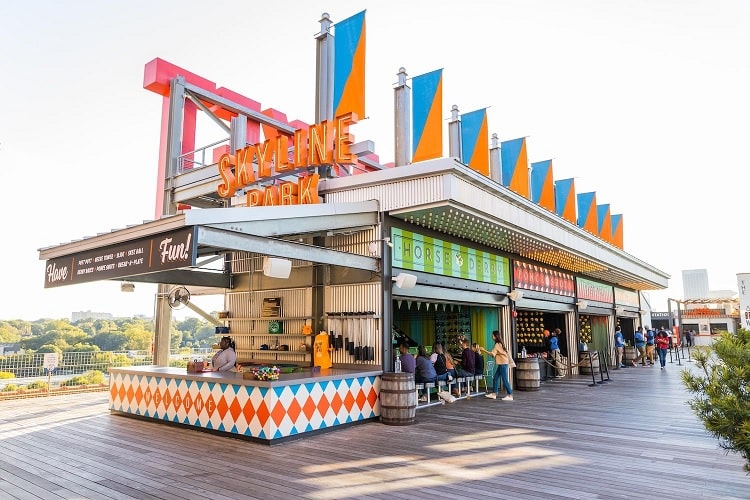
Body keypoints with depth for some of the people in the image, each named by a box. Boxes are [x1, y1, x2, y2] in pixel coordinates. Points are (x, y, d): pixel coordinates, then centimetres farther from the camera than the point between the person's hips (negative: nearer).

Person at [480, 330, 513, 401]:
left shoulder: (497, 344, -14)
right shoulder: (500, 343, 15)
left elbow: (492, 354, -24)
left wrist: (484, 350, -23)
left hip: (503, 364, -10)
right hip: (501, 364, 10)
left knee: (505, 380, -7)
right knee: (495, 378, 10)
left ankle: (510, 396, -4)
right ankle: (494, 394, 14)